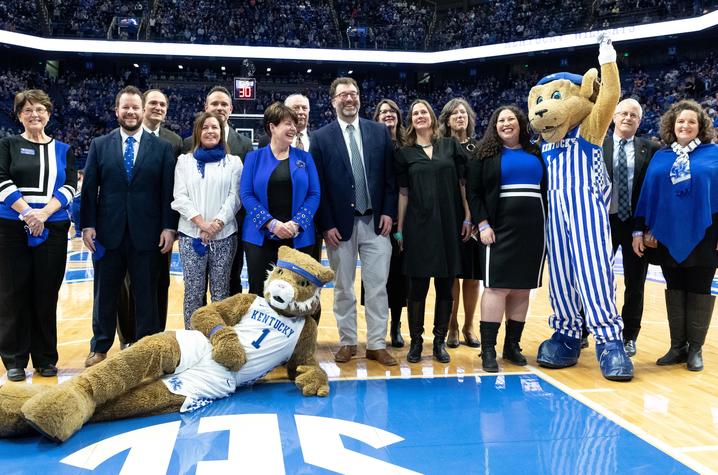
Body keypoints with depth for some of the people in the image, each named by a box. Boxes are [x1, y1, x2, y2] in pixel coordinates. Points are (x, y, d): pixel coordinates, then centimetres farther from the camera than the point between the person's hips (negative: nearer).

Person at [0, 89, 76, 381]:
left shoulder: (62, 150, 12)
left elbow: (70, 186, 1)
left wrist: (44, 213, -13)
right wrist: (27, 212, -17)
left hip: (53, 229, 1)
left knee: (47, 294, 5)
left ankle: (46, 358, 16)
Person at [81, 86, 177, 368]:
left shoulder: (162, 148, 3)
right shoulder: (99, 145, 7)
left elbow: (168, 191, 0)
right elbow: (89, 188, 4)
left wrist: (169, 227, -6)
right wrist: (88, 225, -3)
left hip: (147, 235, -1)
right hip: (108, 233, 2)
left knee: (146, 295, 7)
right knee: (105, 294, 12)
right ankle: (100, 348, 26)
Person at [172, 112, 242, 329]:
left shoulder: (233, 162, 10)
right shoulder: (184, 160, 11)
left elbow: (234, 197, 1)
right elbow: (180, 197, 2)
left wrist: (217, 223, -13)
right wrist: (201, 223, -12)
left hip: (224, 235, 0)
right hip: (191, 234, 0)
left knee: (221, 291, 3)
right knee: (193, 291, 1)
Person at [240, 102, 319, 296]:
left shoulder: (304, 158, 8)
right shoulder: (254, 157, 5)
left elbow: (314, 194, 1)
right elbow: (246, 194, -3)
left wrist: (296, 223, -13)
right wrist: (271, 223, -15)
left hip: (298, 238, 1)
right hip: (260, 236, -1)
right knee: (259, 292, 4)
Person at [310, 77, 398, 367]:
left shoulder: (380, 132, 6)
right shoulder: (321, 137, 0)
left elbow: (390, 176, 6)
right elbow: (318, 186, -3)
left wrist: (388, 212, -3)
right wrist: (326, 225, -8)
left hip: (375, 222, 1)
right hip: (339, 224, -1)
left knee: (377, 286, 3)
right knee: (343, 288, 9)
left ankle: (377, 344, 14)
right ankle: (347, 342, 22)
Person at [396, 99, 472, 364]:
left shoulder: (451, 146, 8)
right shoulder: (405, 153, 7)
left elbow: (463, 182, 7)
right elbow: (403, 193, 6)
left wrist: (467, 217, 0)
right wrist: (399, 229, 3)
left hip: (448, 224, 1)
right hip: (418, 225, -1)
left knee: (445, 286, 5)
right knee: (418, 286, 2)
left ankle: (440, 341, 17)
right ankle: (416, 342, 14)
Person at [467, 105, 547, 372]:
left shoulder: (535, 154, 14)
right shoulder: (486, 153, 5)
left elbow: (546, 190, 15)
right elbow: (473, 192, 0)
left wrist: (546, 225, 8)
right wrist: (482, 224, -11)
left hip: (533, 229, 4)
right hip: (500, 228, -3)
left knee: (523, 288, 6)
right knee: (497, 287, -8)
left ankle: (513, 345, 16)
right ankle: (488, 349, -4)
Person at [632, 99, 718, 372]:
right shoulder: (660, 159, 9)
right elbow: (647, 195, 7)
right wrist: (640, 229, 1)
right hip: (667, 235, 3)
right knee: (674, 290, 8)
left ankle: (695, 349, 13)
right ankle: (678, 346, 16)